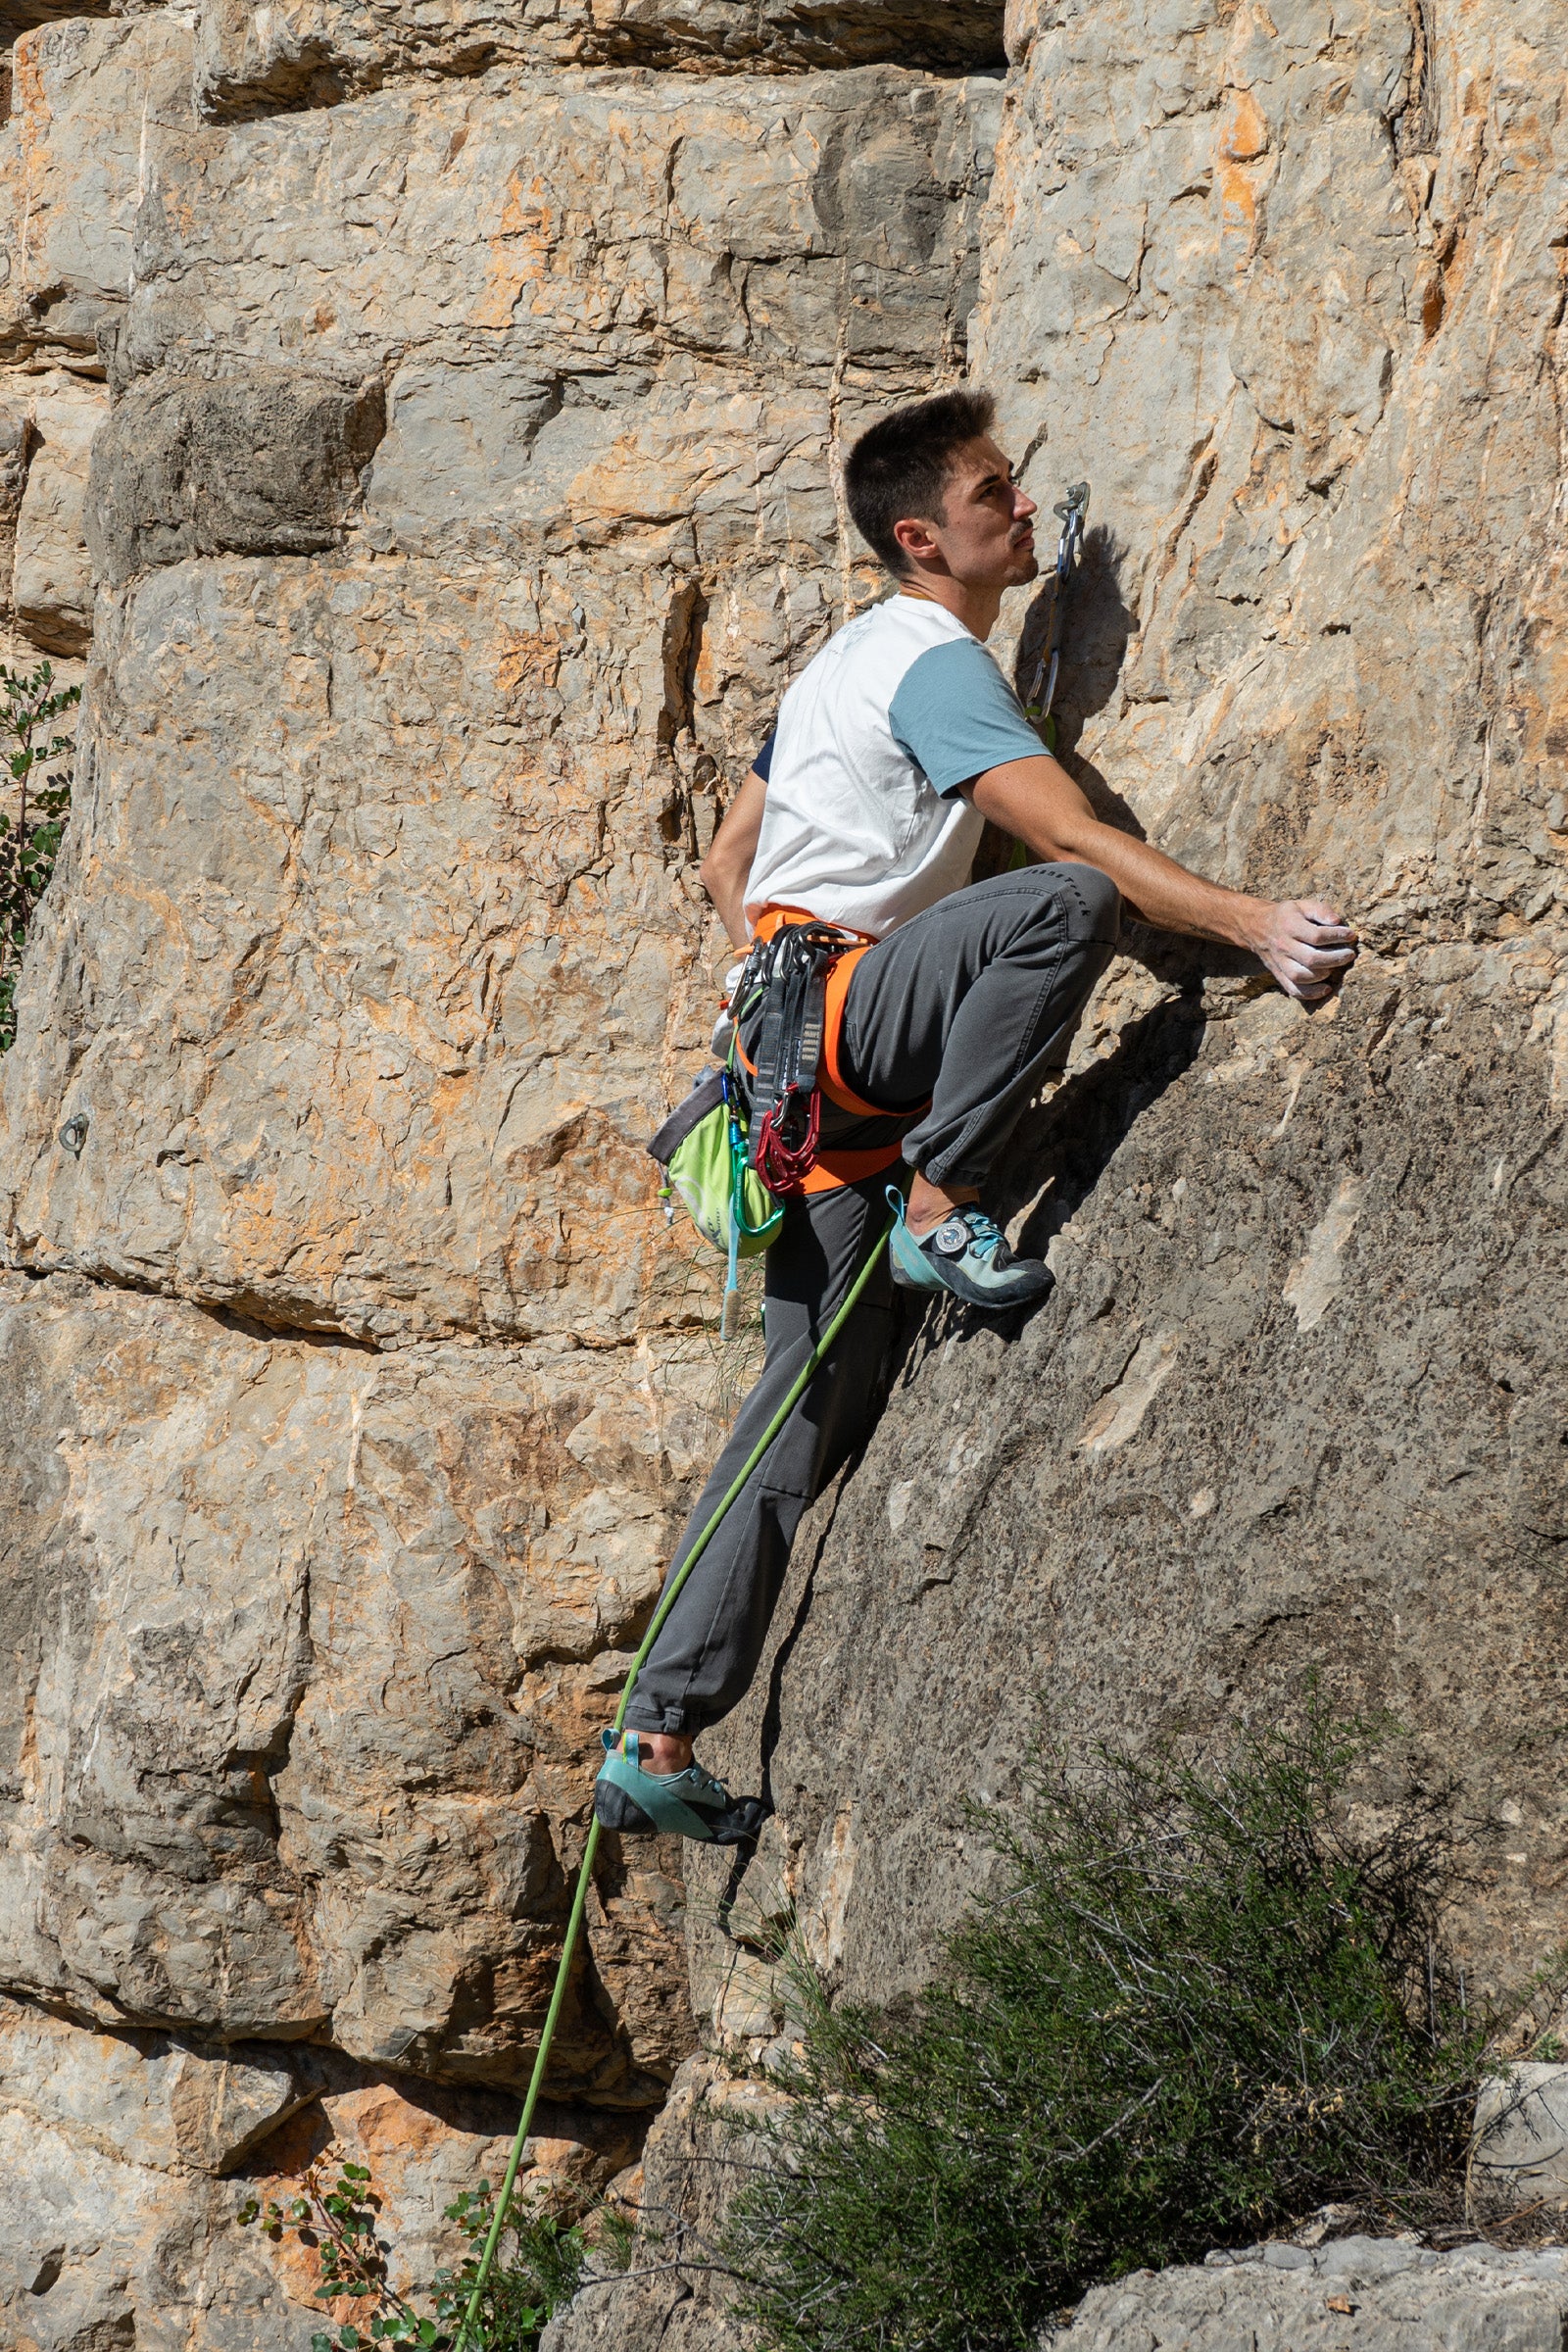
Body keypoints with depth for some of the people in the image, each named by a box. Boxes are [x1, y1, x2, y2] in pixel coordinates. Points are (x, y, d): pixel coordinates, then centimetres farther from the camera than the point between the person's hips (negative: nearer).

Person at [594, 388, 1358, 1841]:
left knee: (814, 1397, 6)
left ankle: (659, 1742, 3)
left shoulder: (846, 658, 24)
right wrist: (1250, 923, -27)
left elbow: (725, 867, 29)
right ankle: (938, 1208, -23)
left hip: (800, 1064, 10)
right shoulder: (936, 661, -7)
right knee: (1064, 905, -31)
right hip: (839, 1019, -10)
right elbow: (1078, 842, -21)